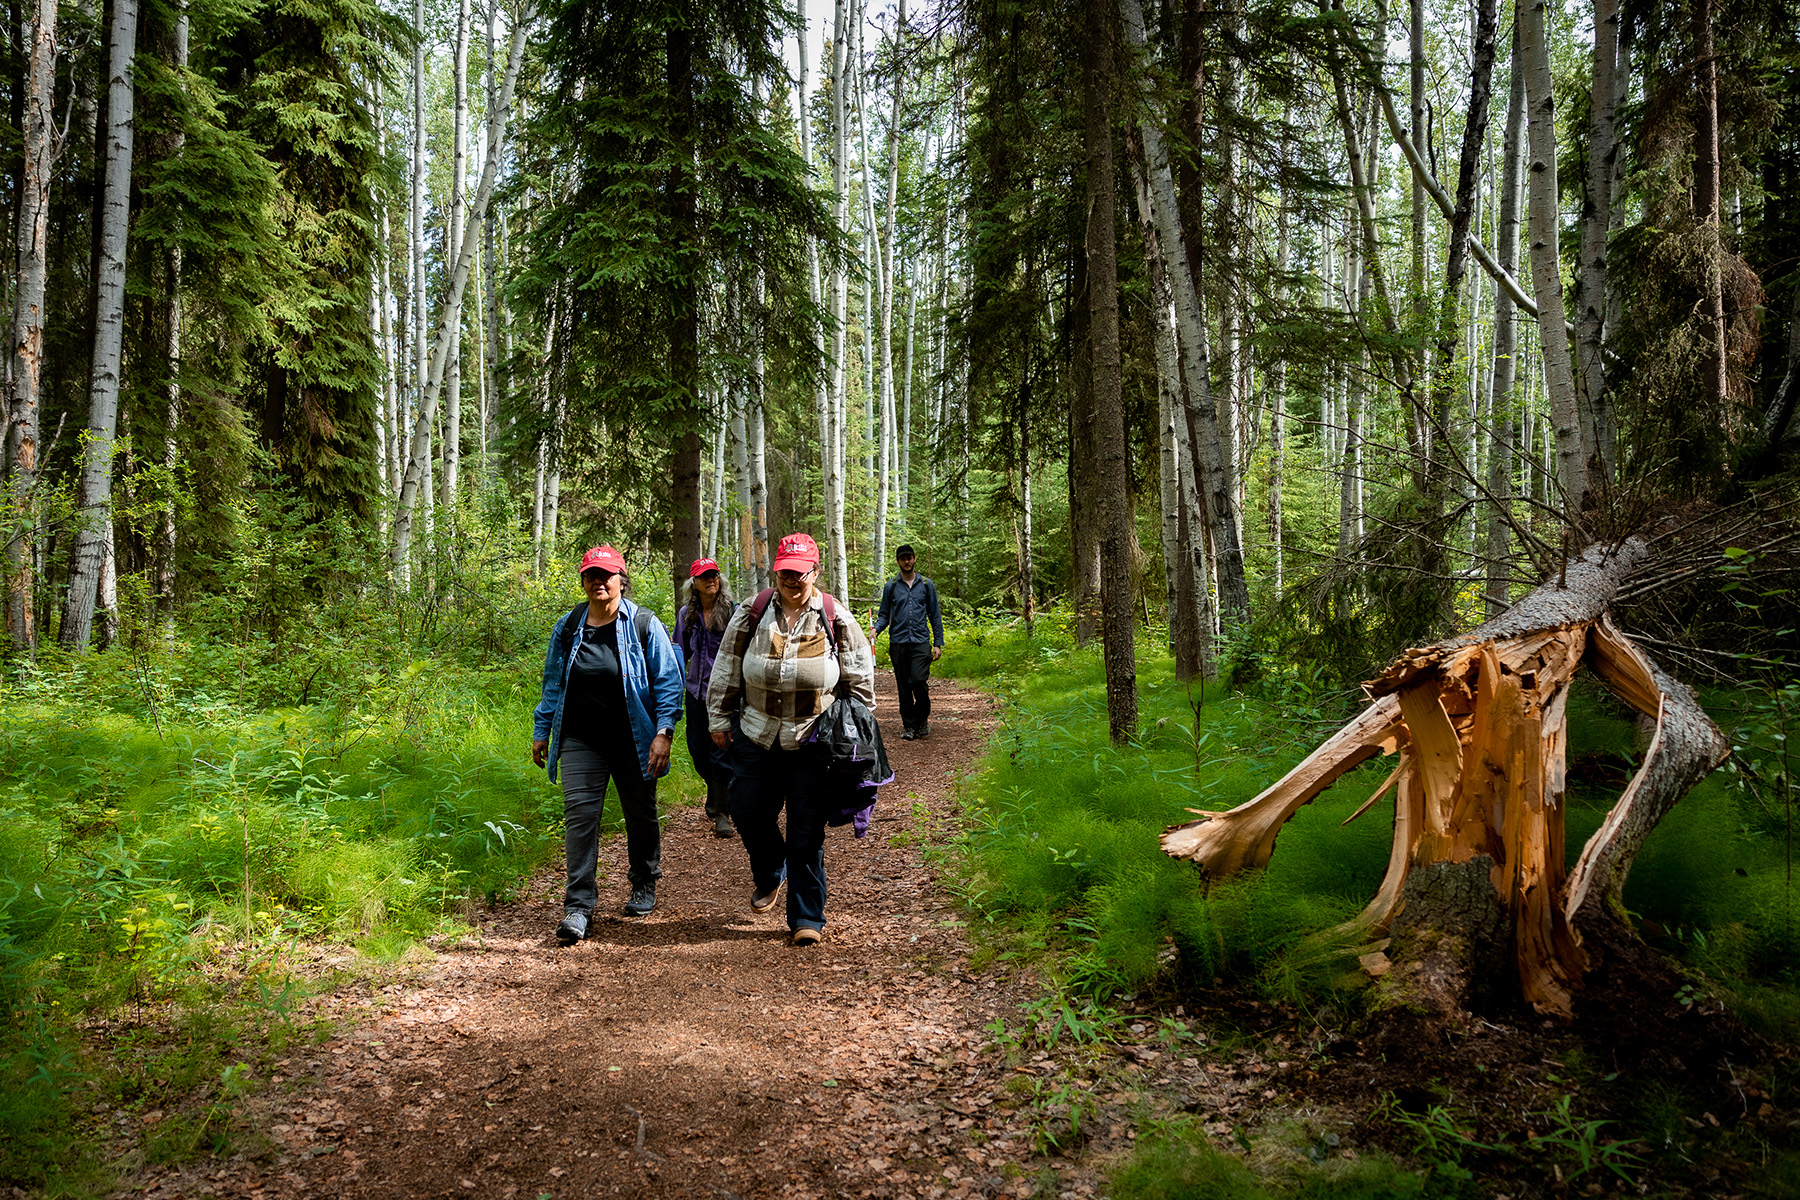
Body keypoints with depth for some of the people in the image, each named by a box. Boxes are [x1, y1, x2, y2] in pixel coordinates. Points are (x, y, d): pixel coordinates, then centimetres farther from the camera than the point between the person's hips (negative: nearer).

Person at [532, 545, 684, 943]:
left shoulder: (644, 626, -4)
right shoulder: (567, 628, 5)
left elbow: (668, 682, -4)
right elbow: (553, 683, 15)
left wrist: (663, 732, -13)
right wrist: (541, 731, 15)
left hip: (632, 741, -1)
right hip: (581, 741, 1)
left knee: (640, 813, 13)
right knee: (579, 813, -10)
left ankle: (644, 885, 36)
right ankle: (578, 907, -9)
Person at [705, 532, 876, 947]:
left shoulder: (836, 618, -2)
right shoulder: (751, 614, 0)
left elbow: (860, 676, 8)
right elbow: (726, 670, 9)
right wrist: (719, 719, 10)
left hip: (813, 742, -2)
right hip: (757, 737, 2)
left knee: (807, 832, 0)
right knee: (748, 813, 8)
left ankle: (807, 919, 11)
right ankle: (769, 875, 40)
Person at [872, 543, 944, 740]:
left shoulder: (926, 585, 10)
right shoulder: (891, 586, 10)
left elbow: (934, 615, 12)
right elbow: (884, 615, 12)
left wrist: (938, 643, 6)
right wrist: (876, 629, -9)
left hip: (921, 641, -1)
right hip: (898, 643, 1)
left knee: (918, 680, -16)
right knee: (904, 686, 3)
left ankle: (923, 719, 6)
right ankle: (909, 725, 13)